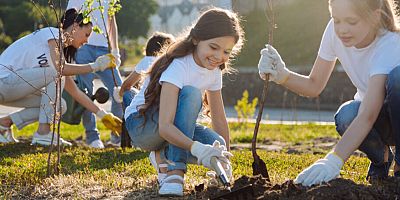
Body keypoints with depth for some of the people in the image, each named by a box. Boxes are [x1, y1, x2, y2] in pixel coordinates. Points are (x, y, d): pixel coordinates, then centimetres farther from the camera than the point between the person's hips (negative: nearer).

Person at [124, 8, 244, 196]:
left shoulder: (214, 71, -5)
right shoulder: (178, 66, -29)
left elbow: (219, 119, 2)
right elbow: (165, 127, -39)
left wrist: (225, 158, -3)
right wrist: (197, 148, -53)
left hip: (173, 129, 7)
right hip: (140, 124, -7)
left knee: (217, 146, -22)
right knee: (190, 93, -33)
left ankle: (165, 155, 4)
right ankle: (175, 170, -30)